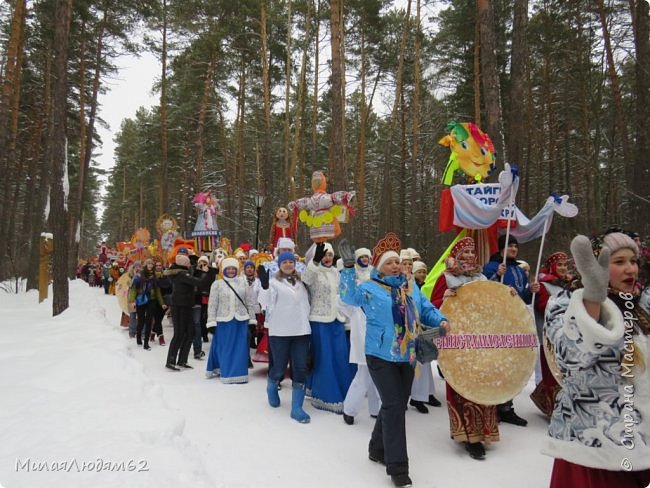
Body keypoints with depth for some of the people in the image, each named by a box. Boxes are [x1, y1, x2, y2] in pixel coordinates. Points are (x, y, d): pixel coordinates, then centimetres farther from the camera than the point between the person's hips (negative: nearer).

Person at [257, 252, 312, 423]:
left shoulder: (302, 281, 12)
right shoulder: (273, 281, -1)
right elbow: (265, 304, -16)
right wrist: (264, 284, -29)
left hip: (301, 331, 4)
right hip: (280, 332, -4)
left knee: (300, 369, 0)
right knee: (279, 368, 4)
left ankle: (297, 408, 8)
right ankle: (271, 388, 39)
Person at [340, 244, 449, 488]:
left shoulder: (411, 288, 11)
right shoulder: (369, 288, -4)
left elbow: (427, 310, 12)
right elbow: (349, 296, -17)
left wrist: (440, 320, -8)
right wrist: (348, 270, -28)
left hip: (407, 356, 6)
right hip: (381, 356, -6)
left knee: (397, 405, 16)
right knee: (394, 407, -10)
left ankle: (378, 449, 36)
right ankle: (397, 467, 0)